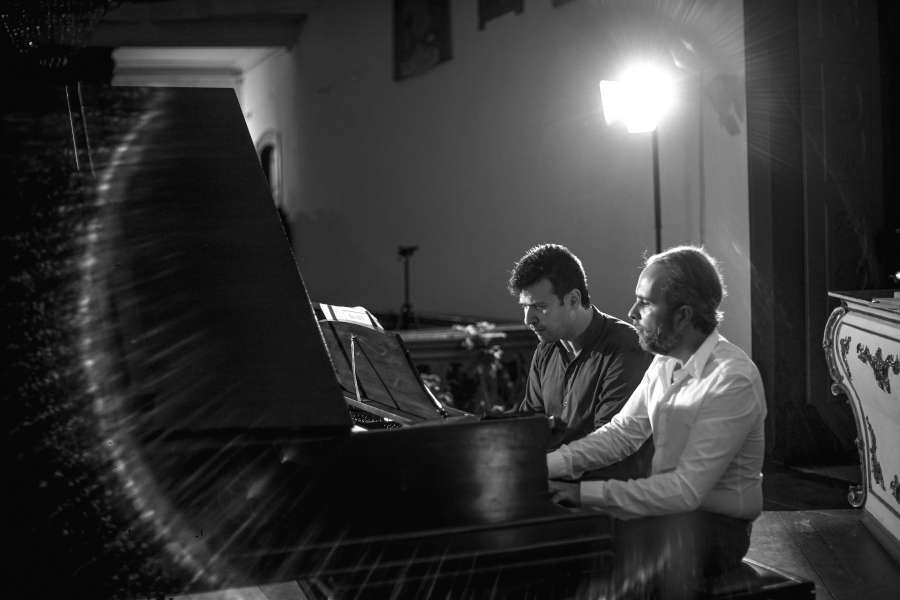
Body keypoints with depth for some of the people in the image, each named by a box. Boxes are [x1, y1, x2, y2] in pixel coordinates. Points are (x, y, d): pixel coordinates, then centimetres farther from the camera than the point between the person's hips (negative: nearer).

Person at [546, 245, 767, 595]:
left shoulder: (733, 380, -22)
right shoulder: (665, 363, 4)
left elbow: (688, 489, -25)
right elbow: (622, 432, 4)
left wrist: (587, 493, -28)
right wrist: (549, 466, -10)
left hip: (716, 527, -7)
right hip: (670, 508, 7)